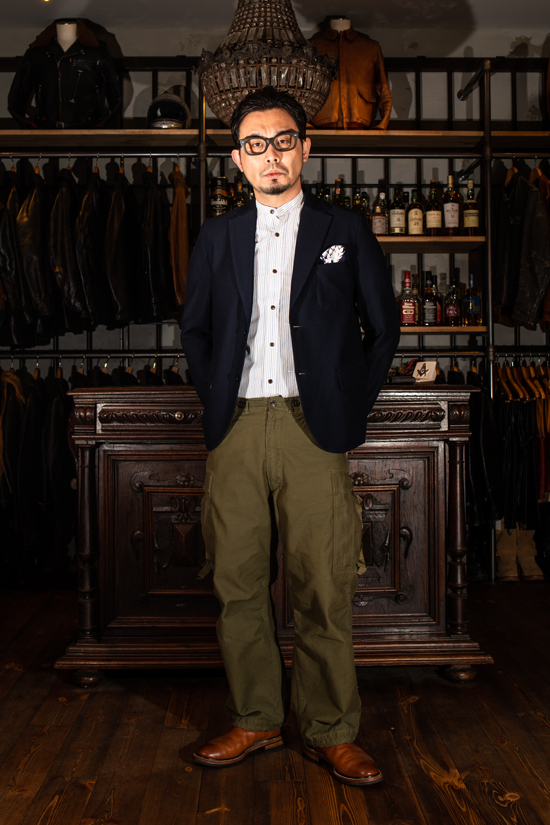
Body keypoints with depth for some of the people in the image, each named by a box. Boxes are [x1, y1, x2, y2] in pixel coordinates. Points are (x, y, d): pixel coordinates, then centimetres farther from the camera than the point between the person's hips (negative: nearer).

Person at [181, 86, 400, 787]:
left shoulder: (346, 230, 9)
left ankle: (330, 732, 15)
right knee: (237, 584, 6)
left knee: (323, 589, 0)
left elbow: (383, 327, 10)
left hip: (314, 427, -2)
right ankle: (254, 721, 21)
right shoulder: (217, 236, 15)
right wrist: (214, 399, 9)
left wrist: (352, 408, 4)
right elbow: (193, 329, 20)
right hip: (236, 430, 3)